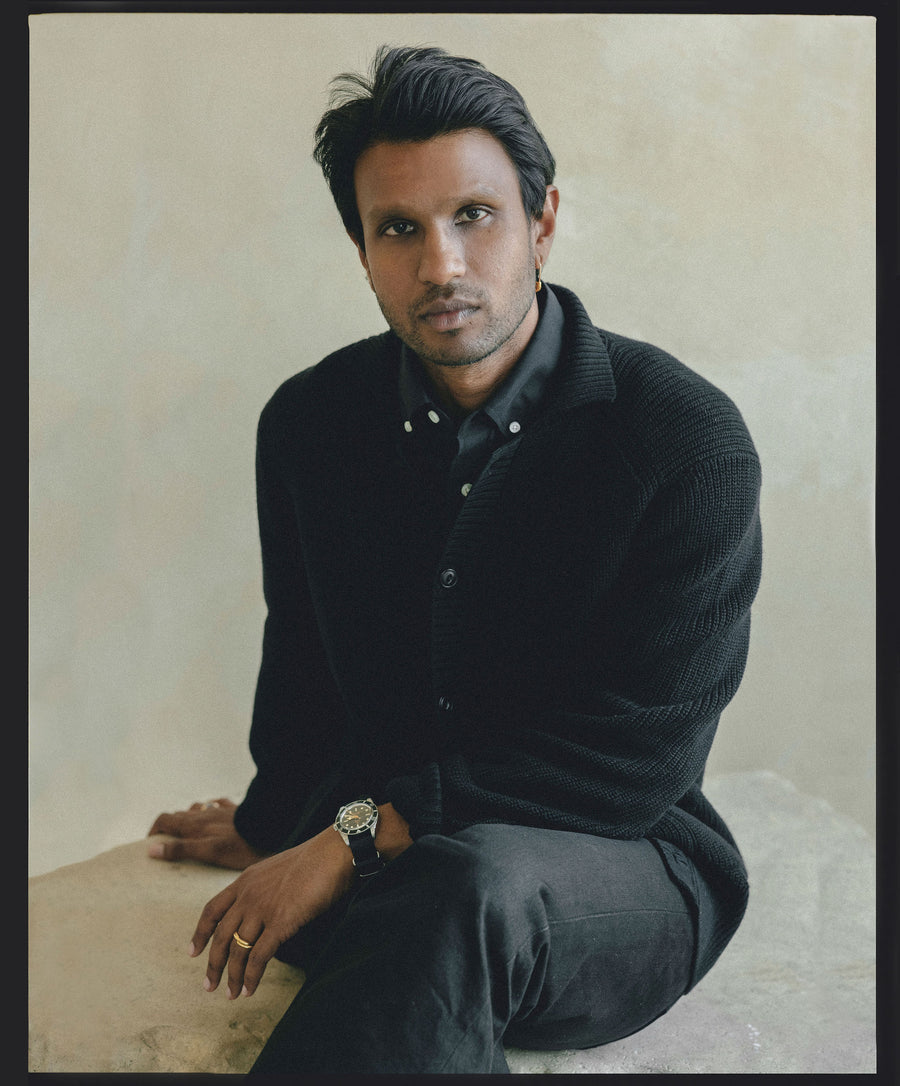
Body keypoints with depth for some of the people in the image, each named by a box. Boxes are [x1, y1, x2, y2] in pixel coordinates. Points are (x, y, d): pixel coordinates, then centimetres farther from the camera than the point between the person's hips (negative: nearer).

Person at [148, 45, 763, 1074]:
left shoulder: (687, 437, -12)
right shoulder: (307, 422, 3)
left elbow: (640, 755, -17)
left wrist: (365, 833, -19)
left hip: (616, 861, -2)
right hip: (364, 874, 3)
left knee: (472, 883, -38)